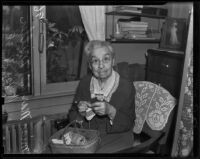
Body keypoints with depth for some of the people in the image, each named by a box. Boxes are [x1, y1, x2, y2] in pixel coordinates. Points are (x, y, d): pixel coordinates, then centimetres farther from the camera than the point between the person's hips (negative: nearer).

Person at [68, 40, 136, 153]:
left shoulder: (126, 87, -10)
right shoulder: (84, 83, 1)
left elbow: (128, 124, -9)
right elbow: (72, 115, 7)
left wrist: (111, 111, -27)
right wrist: (80, 113, -16)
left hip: (116, 137, -3)